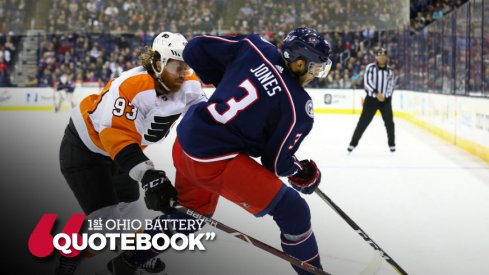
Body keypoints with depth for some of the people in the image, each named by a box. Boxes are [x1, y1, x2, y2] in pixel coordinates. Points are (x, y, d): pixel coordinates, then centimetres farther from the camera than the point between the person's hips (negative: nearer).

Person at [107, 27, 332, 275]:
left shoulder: (255, 48, 0)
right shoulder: (298, 106, -12)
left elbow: (196, 49, 4)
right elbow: (276, 162, -5)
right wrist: (303, 173, 15)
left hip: (185, 142, 8)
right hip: (216, 160, -8)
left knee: (194, 209, 34)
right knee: (293, 212, 2)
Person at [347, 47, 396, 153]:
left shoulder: (390, 70, 6)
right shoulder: (370, 67, -6)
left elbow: (391, 86, 11)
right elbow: (367, 82, -15)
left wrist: (385, 96, -2)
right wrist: (376, 93, -24)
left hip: (385, 99, 3)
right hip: (371, 99, -3)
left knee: (389, 122, 0)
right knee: (363, 122, -3)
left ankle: (392, 144, 15)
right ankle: (353, 143, 4)